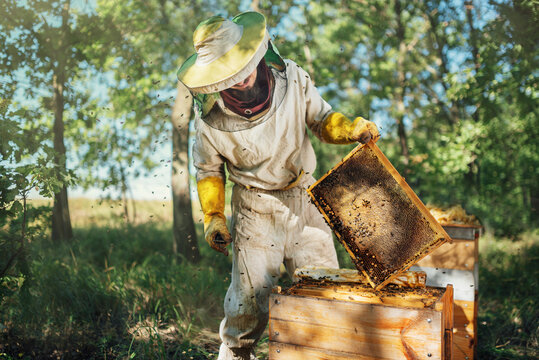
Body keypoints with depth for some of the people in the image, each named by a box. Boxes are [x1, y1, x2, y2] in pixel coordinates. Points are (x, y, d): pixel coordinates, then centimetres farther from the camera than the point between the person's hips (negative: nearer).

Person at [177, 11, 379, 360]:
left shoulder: (292, 79, -14)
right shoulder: (211, 117, -16)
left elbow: (321, 118, 2)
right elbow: (209, 168, 1)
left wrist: (352, 129, -19)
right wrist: (213, 217, -7)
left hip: (305, 198, 3)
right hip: (256, 209, -2)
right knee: (250, 295, 1)